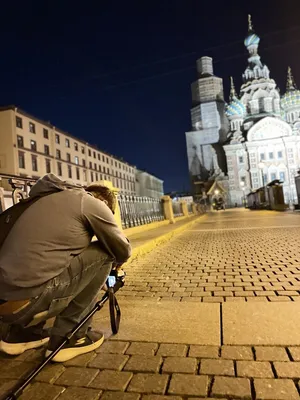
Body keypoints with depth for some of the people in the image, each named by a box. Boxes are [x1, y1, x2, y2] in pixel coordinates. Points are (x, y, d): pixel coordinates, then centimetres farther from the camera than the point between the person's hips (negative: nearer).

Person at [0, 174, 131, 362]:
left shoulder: (51, 198, 22)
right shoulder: (92, 203, -1)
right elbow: (123, 251, 5)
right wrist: (111, 263, 30)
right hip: (27, 299, -9)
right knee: (103, 254, 1)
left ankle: (20, 332, 25)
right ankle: (68, 336, 8)